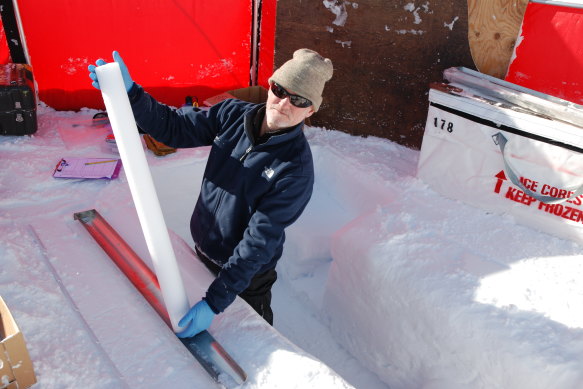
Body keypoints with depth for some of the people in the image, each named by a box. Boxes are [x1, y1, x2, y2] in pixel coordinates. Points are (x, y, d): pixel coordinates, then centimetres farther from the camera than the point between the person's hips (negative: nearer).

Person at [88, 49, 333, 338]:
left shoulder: (296, 168, -28)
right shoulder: (232, 115, -13)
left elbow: (259, 241, -29)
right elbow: (173, 127, -7)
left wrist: (214, 303, -29)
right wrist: (129, 91, -23)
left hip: (248, 272, -5)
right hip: (202, 251, 5)